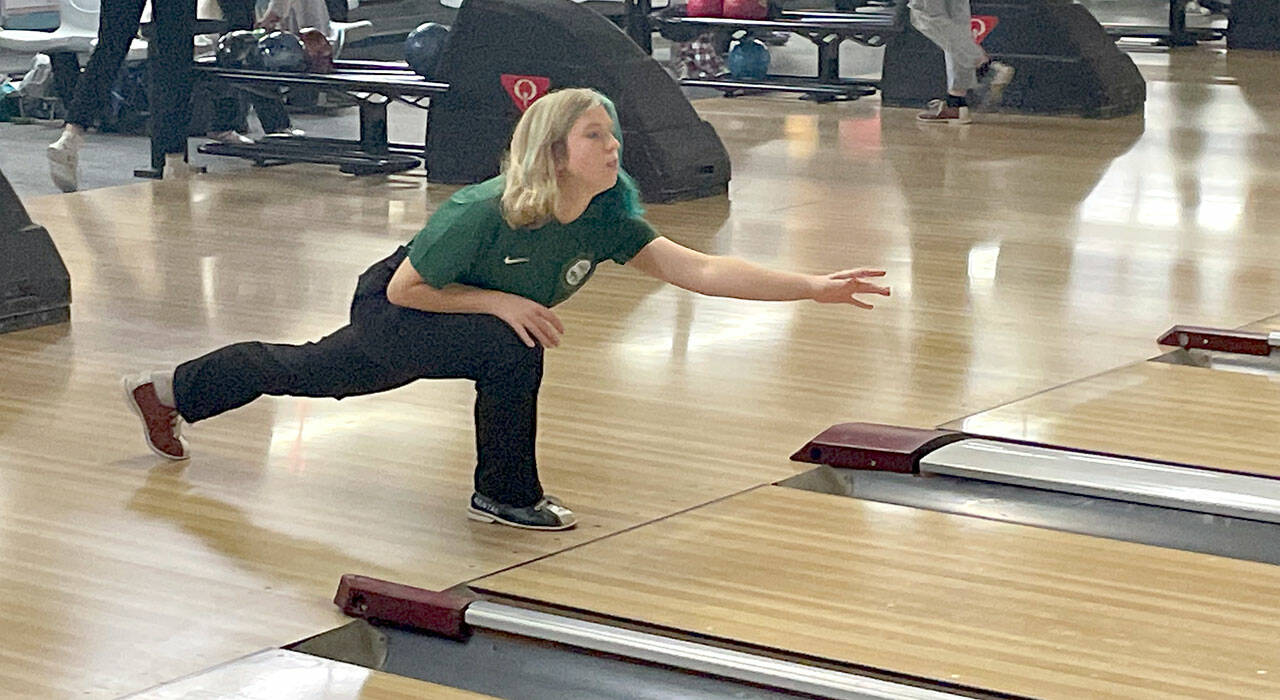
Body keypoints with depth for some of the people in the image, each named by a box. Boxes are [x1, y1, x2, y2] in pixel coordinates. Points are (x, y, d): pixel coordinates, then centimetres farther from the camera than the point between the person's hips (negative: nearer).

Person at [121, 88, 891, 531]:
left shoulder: (608, 219, -20)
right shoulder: (485, 213, -35)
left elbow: (701, 269, -27)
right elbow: (404, 288, -25)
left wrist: (813, 286, -36)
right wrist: (503, 301, -31)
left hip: (422, 336, 6)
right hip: (387, 317, -6)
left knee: (304, 373, 24)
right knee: (510, 348, -30)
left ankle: (166, 391, 46)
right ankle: (506, 495, -11)